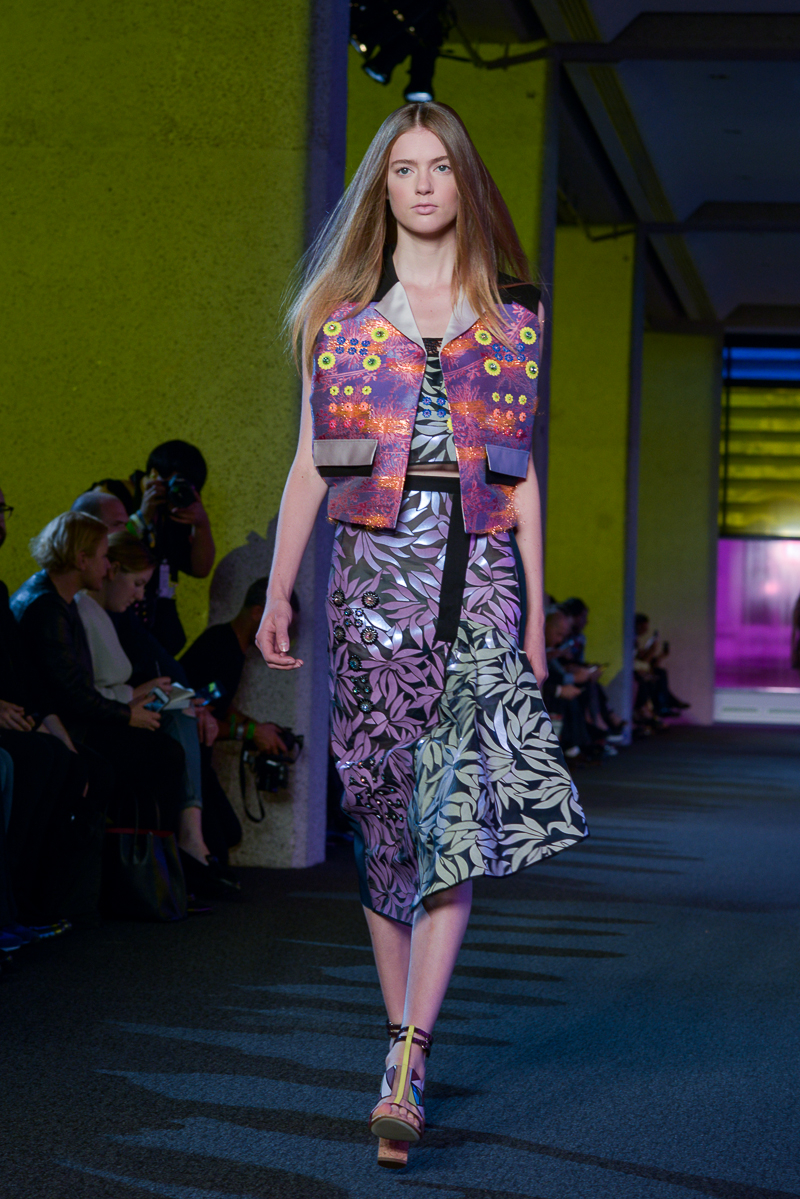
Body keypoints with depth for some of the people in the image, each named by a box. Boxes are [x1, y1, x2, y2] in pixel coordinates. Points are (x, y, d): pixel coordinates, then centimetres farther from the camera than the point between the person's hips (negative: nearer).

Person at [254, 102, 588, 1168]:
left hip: (479, 571, 0)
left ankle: (407, 1067, -15)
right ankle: (406, 1036, 11)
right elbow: (311, 463, 10)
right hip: (374, 568, 0)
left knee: (458, 810, -12)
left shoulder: (515, 314, 12)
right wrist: (276, 594, 3)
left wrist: (535, 612, 8)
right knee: (385, 810, 0)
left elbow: (520, 473, 12)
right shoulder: (341, 310, 10)